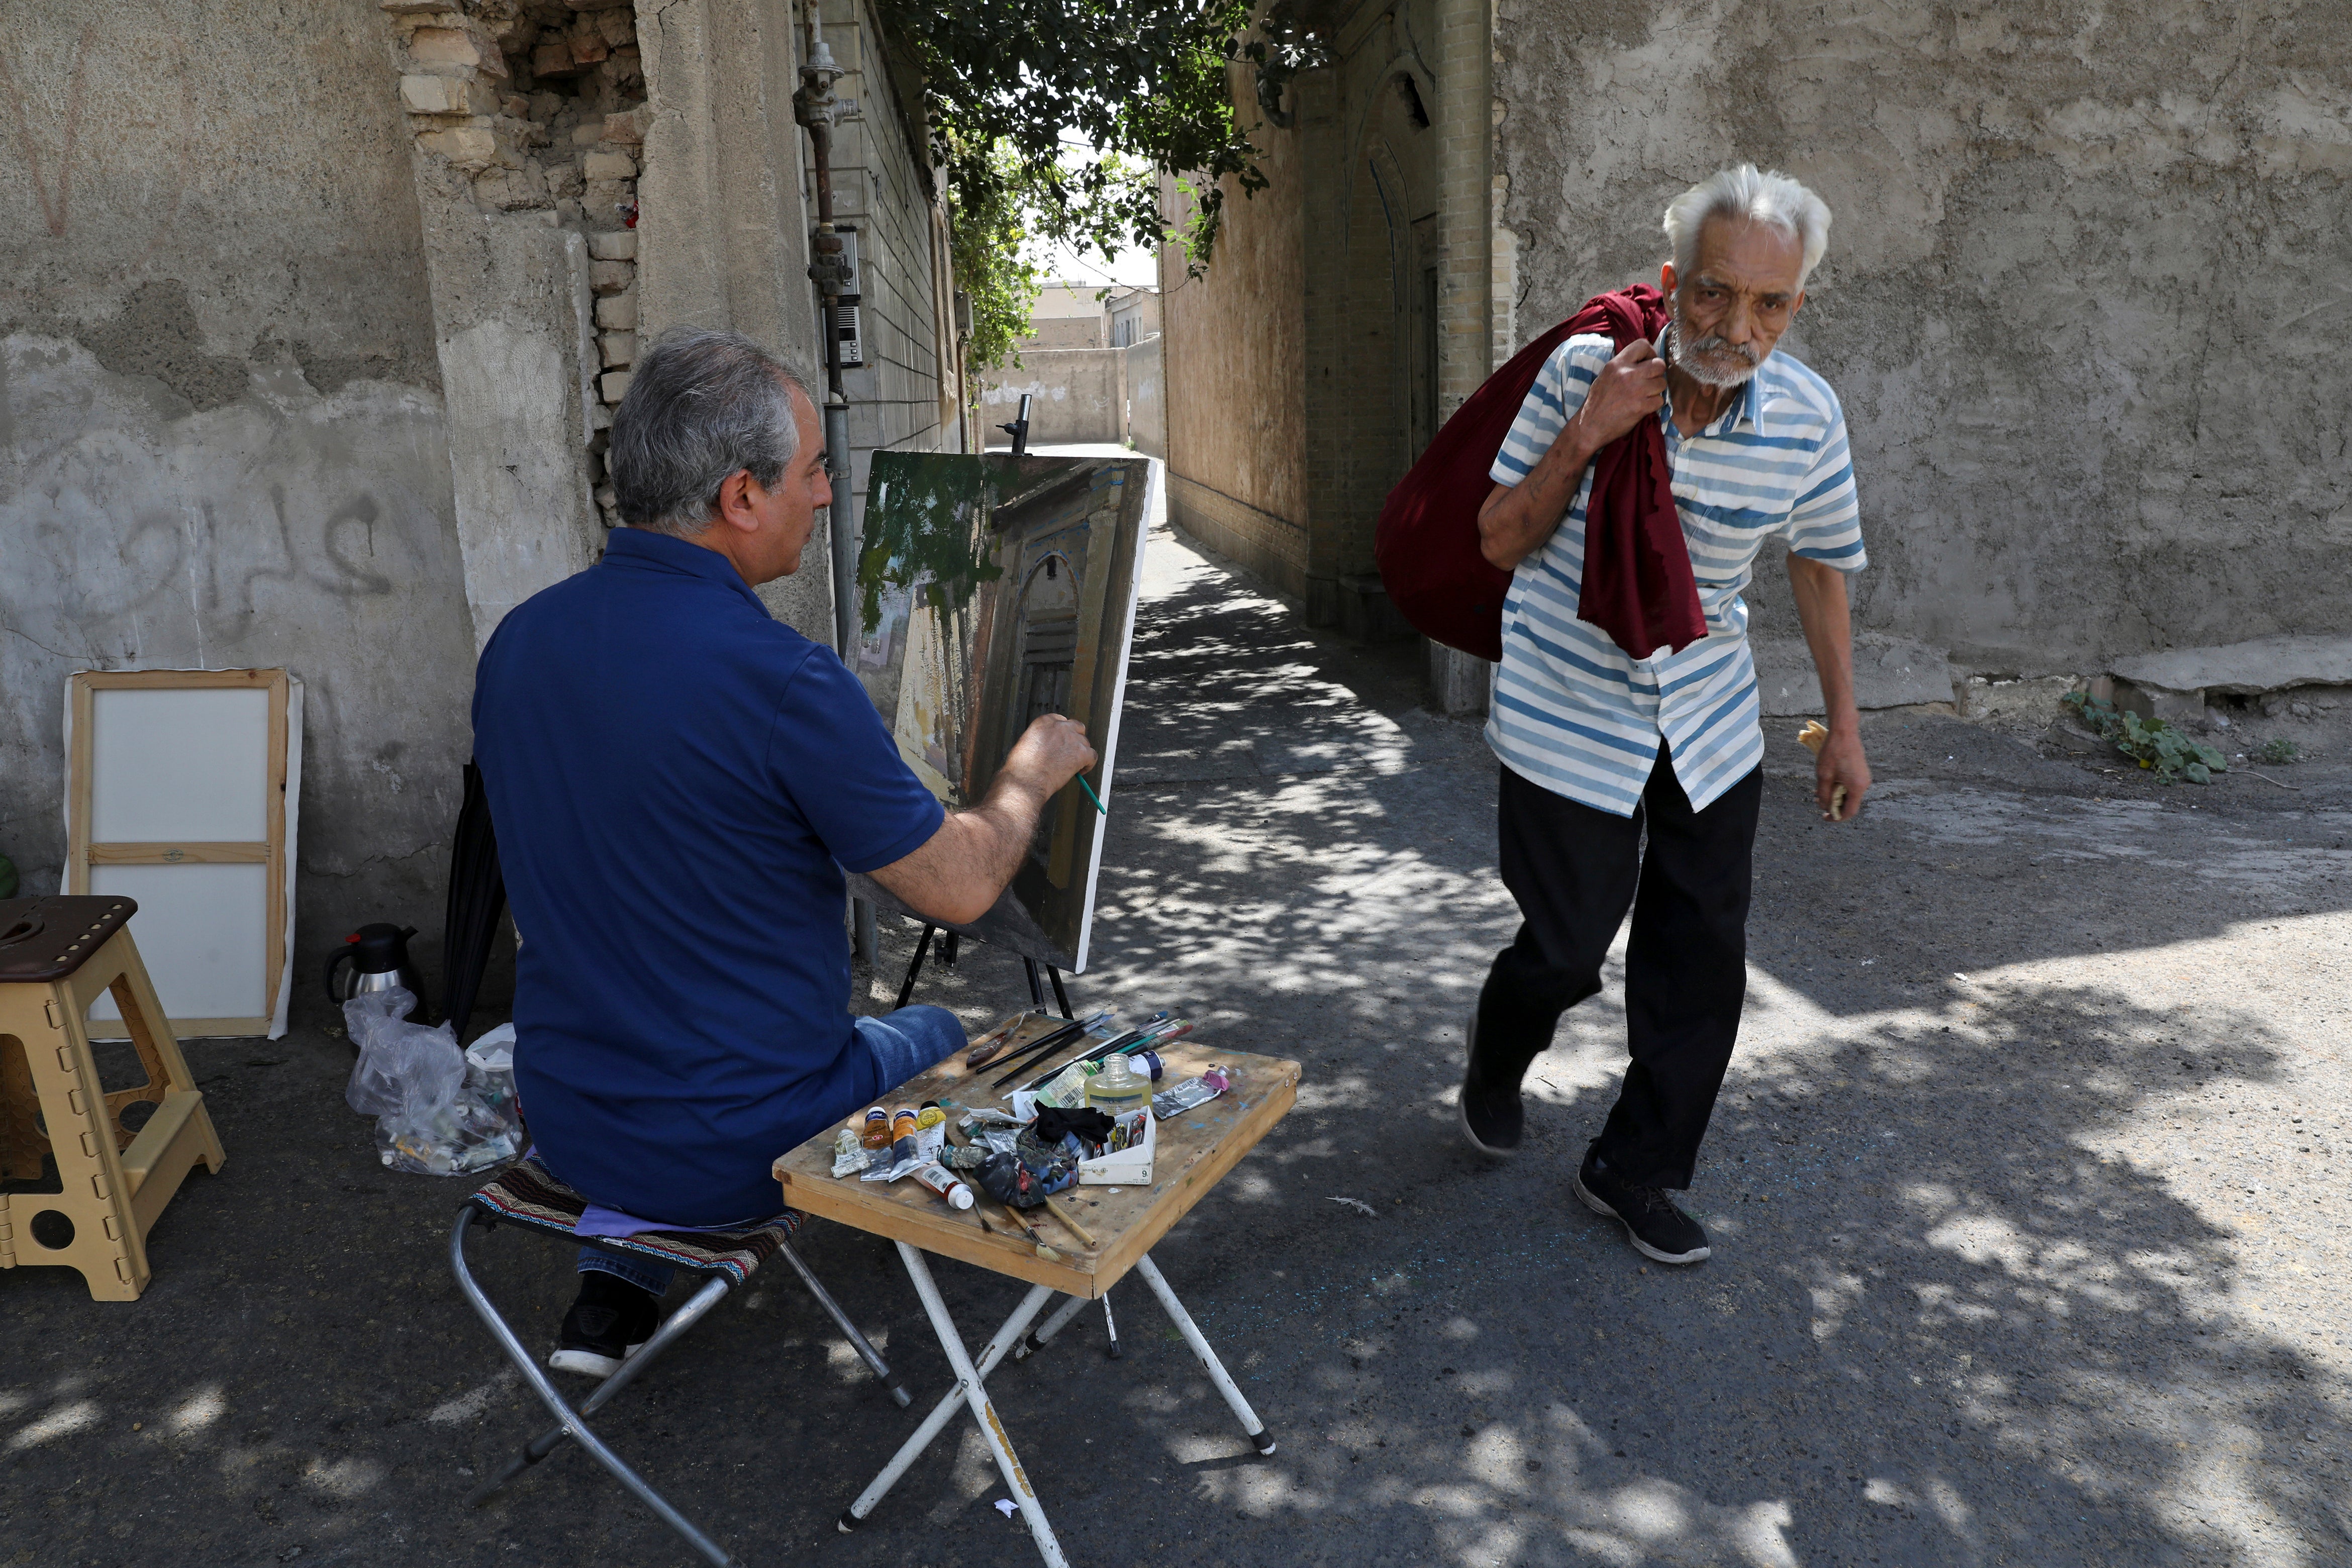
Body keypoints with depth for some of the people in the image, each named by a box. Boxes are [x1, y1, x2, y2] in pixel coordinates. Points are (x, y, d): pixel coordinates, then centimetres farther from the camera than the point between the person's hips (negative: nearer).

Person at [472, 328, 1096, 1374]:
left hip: (564, 1124, 6)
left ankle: (612, 1293, 30)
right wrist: (1032, 770, 3)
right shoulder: (781, 679, -27)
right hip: (738, 1151, -5)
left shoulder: (516, 641, -5)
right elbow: (959, 887, -17)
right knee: (936, 1039, 23)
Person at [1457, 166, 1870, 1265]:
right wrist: (1582, 440, -26)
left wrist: (1842, 726, 12)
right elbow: (1500, 542, -9)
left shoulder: (1809, 419, -8)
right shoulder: (1584, 372, -15)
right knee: (1568, 944, 4)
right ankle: (1494, 1070, 40)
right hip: (1571, 714, -3)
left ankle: (1633, 1171, 26)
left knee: (1703, 955, 6)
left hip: (1710, 722, 4)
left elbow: (1818, 568, 8)